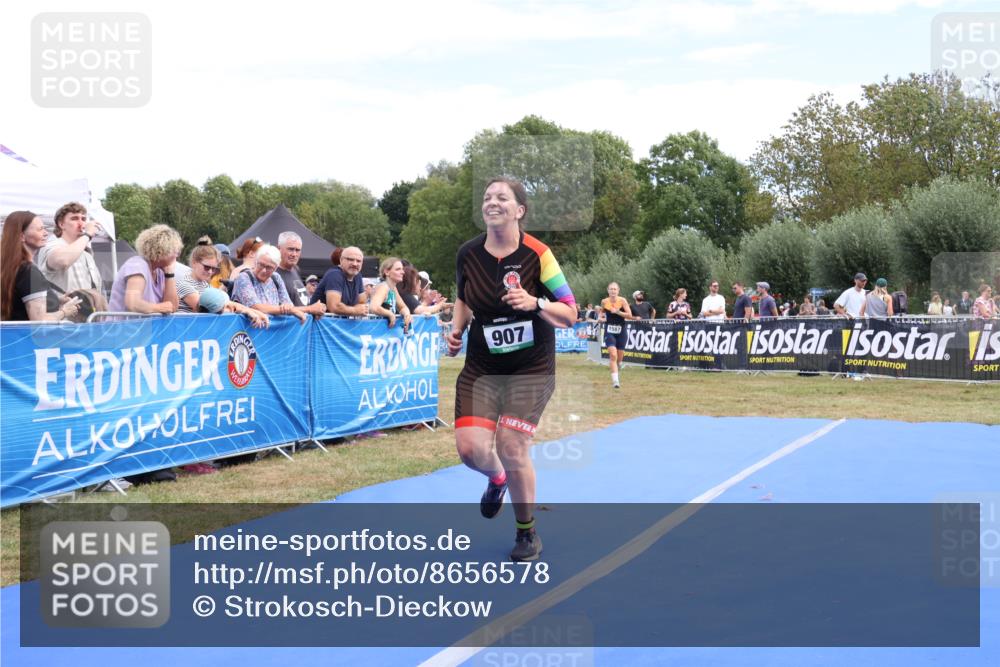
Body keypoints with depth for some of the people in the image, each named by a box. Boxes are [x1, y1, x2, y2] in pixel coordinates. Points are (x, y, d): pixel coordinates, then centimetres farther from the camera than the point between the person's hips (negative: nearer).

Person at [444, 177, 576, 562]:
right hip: (480, 367, 3)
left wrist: (535, 303, -27)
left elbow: (569, 314, -10)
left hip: (530, 370, -3)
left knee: (512, 449, -9)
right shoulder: (468, 254, -1)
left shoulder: (537, 254, -12)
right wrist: (457, 331, 3)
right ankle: (497, 479, 30)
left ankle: (528, 533, 18)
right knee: (470, 447, -11)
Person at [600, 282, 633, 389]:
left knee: (620, 357, 10)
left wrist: (617, 312, -22)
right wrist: (601, 317, -1)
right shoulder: (604, 302, -1)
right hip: (609, 331, -1)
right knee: (613, 355, -17)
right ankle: (615, 380, -19)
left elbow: (630, 315, -12)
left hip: (621, 331, 1)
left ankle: (617, 367, 44)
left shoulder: (622, 301, -7)